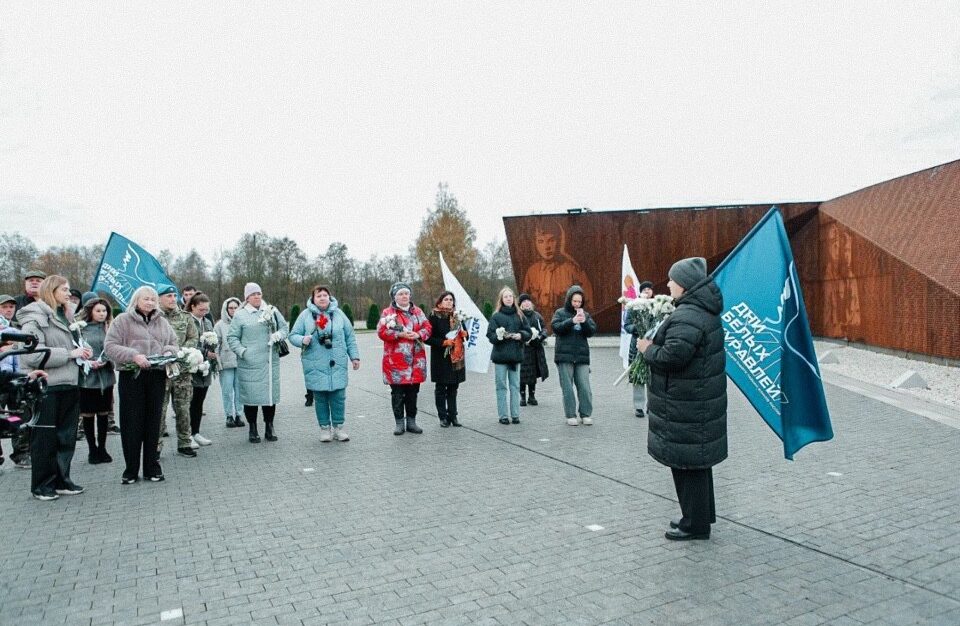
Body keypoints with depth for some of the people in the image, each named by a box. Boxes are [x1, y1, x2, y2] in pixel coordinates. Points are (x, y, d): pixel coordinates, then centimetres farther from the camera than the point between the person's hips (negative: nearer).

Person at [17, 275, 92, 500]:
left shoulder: (65, 316, 14)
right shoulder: (35, 319, -9)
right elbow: (32, 355, -20)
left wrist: (84, 354, 4)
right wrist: (69, 354, -18)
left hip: (69, 385, 7)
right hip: (46, 387, -7)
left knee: (66, 436, 12)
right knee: (45, 438, 3)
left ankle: (61, 480, 23)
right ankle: (42, 485, 15)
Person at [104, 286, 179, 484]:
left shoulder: (162, 322, 15)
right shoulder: (123, 320, 2)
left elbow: (174, 342, 22)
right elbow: (110, 346, -4)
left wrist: (169, 351, -1)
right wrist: (133, 356, -17)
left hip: (157, 376, 3)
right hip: (131, 376, -3)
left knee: (153, 422, 7)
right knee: (131, 423, 0)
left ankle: (152, 468, 16)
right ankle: (131, 470, 11)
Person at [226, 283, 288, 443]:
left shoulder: (272, 311, 9)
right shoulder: (240, 315, 1)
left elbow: (284, 327, 15)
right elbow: (232, 337, 3)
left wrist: (278, 335, -6)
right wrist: (242, 351, -11)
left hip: (271, 362, 3)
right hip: (249, 363, -3)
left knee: (271, 393, 7)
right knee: (251, 395, 0)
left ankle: (269, 427, 22)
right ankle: (253, 429, 16)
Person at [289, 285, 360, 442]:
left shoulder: (338, 313, 8)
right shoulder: (305, 315, 2)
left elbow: (350, 337, 11)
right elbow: (293, 335, 4)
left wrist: (354, 356, 8)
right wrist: (302, 340, -17)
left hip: (337, 364, 1)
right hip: (315, 366, -1)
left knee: (339, 396, 3)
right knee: (320, 398, 5)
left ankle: (338, 427, 17)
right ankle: (325, 428, 19)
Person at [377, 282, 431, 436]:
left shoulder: (417, 311, 11)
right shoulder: (387, 313, -1)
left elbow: (427, 327, 9)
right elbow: (382, 331, -9)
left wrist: (418, 334, -11)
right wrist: (400, 334, -18)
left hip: (416, 360, 4)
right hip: (396, 360, -4)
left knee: (413, 392, 11)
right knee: (397, 393, 3)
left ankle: (411, 422, 21)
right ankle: (399, 423, 13)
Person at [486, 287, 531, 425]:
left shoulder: (520, 315, 10)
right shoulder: (496, 316, 1)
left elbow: (528, 332, 10)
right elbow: (490, 335, -4)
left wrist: (521, 335, -10)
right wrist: (500, 336, -21)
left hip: (516, 355, 3)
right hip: (500, 355, -2)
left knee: (515, 386, 6)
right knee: (501, 386, 1)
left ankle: (515, 415, 12)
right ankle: (503, 416, 7)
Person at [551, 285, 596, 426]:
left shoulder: (586, 315, 13)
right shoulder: (560, 313, 6)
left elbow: (592, 331, 4)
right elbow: (556, 327, -9)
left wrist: (584, 322, -15)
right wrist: (572, 321, -21)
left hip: (582, 356, 2)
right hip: (565, 356, -2)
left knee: (584, 386, -1)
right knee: (567, 387, 0)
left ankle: (586, 414, 9)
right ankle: (571, 415, 7)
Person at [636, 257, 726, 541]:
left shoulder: (687, 317, -22)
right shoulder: (704, 311, 11)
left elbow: (671, 357, -29)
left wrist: (648, 349, -10)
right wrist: (654, 345, 8)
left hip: (687, 405, -11)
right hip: (699, 399, 11)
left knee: (686, 461, 1)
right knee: (697, 458, 21)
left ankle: (695, 523, 13)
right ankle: (701, 515, 35)